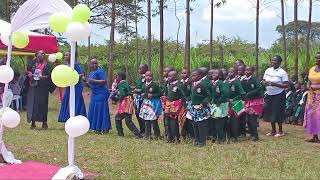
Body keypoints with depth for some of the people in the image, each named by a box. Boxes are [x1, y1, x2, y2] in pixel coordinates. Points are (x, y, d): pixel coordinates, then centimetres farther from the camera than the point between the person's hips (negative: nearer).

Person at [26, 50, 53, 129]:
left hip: (43, 87, -1)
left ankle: (44, 122, 8)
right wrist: (29, 73, -5)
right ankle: (33, 122, 8)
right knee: (32, 103, 0)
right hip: (33, 86, 1)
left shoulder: (46, 65, 4)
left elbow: (49, 75, 0)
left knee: (43, 104, -1)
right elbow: (27, 71, 16)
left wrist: (43, 77, -18)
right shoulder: (32, 63, 9)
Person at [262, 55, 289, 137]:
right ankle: (273, 130, 24)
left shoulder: (282, 72, -10)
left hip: (279, 95, -6)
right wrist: (265, 83, -10)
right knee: (270, 112, 10)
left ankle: (280, 131, 12)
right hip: (269, 94, 6)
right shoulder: (268, 70, 7)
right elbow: (263, 81, 14)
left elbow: (286, 85, -15)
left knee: (278, 113, -3)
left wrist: (275, 84, -25)